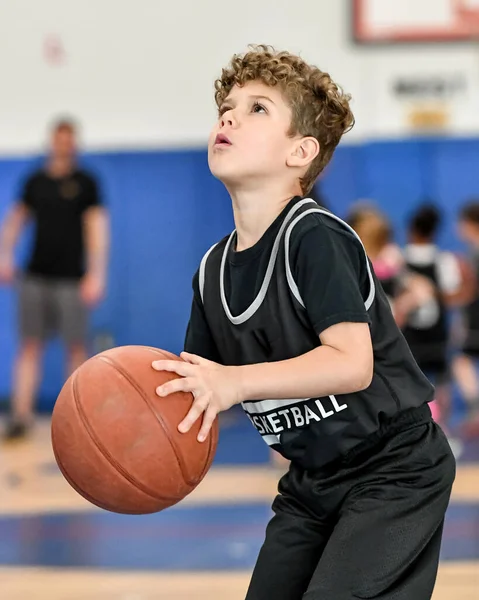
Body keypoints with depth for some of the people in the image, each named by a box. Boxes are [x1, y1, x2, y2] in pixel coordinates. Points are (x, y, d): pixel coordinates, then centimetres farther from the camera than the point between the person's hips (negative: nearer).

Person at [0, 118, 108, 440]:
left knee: (76, 347, 0)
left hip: (71, 280, -3)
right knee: (30, 345, -1)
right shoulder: (35, 182, 10)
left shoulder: (85, 183, 1)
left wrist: (96, 275, -12)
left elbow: (97, 230, -4)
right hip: (35, 277, 3)